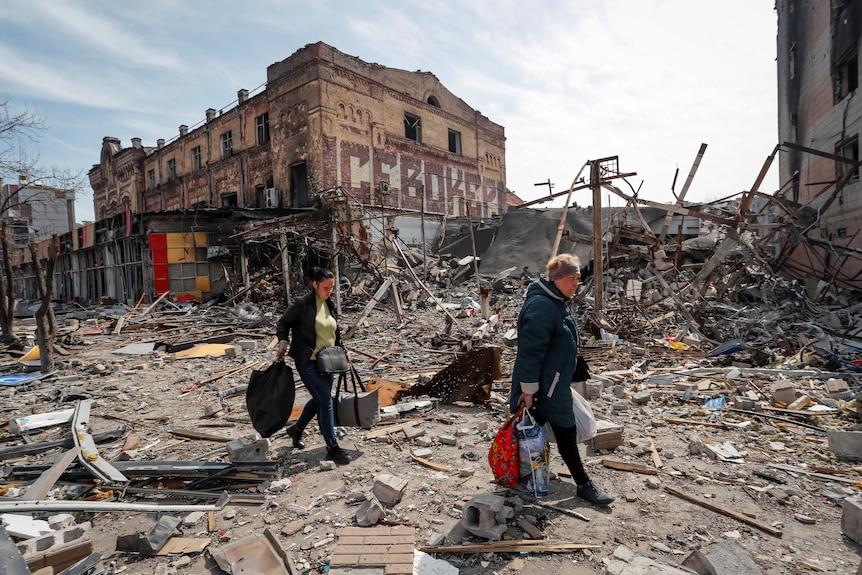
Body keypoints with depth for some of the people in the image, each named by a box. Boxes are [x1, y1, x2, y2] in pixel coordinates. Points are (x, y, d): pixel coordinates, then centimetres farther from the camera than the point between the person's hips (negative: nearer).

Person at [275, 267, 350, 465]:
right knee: (325, 400, -8)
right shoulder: (302, 303, -13)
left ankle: (296, 429, 42)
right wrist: (283, 341, -19)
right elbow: (283, 323, -3)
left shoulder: (330, 304, 6)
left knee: (319, 398, 17)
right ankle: (332, 448, 3)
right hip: (307, 361, -7)